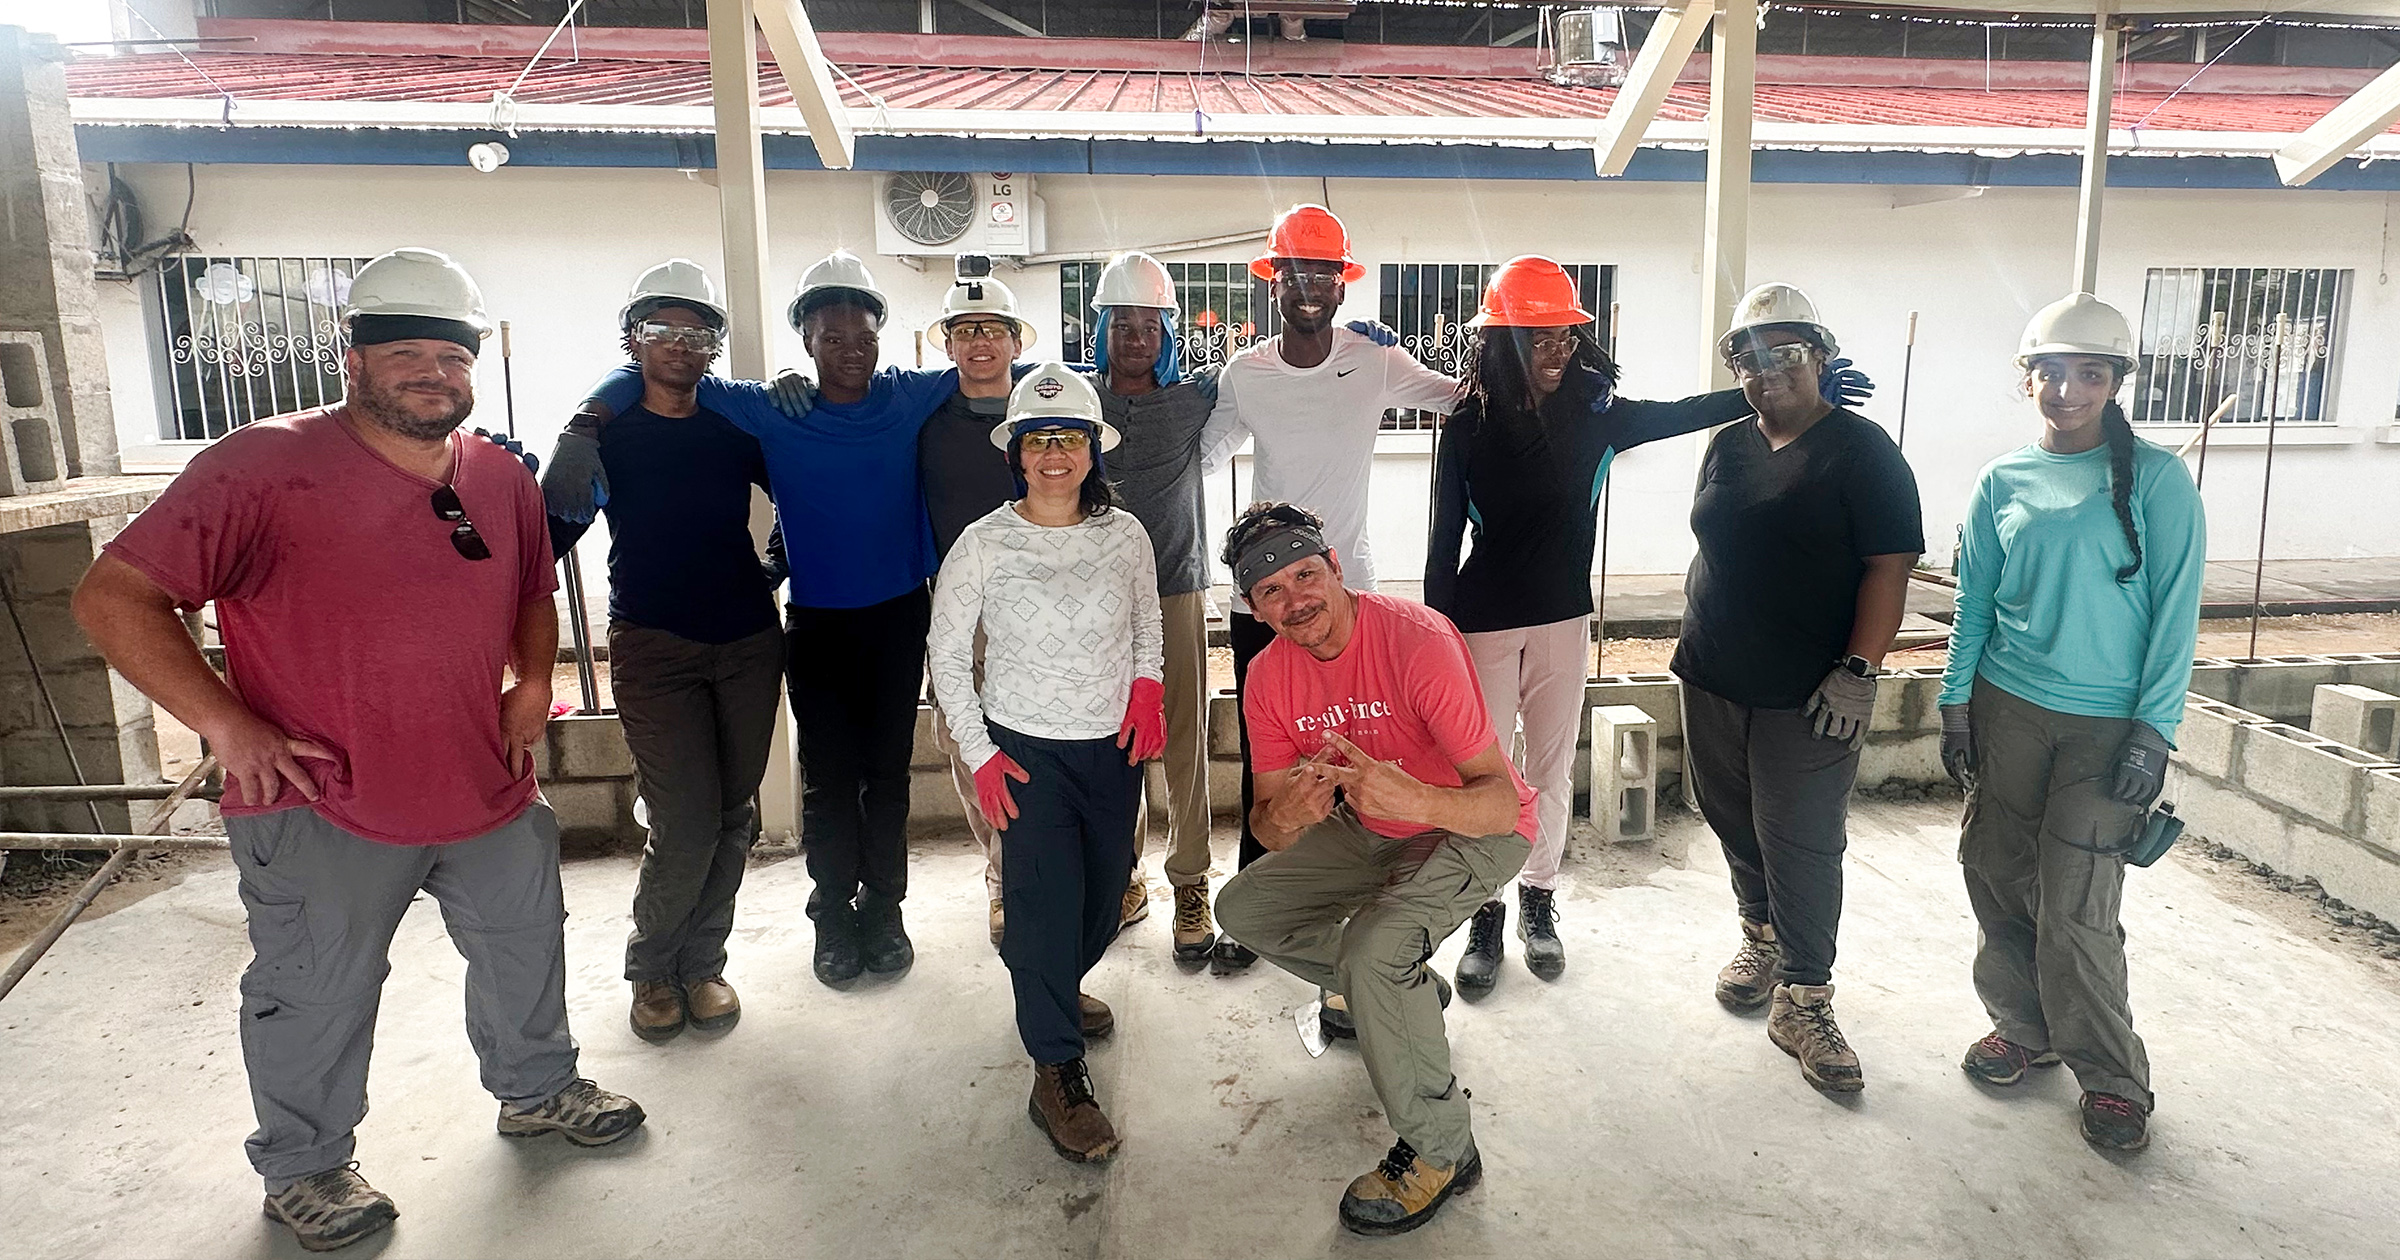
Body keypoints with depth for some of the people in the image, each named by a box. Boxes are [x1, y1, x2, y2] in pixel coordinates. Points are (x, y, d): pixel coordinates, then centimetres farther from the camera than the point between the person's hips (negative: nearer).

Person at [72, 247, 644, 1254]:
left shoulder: (502, 478, 4)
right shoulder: (265, 466, -15)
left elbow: (532, 591, 22)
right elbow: (113, 594, -15)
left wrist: (533, 682, 5)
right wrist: (224, 722, -19)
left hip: (488, 790, 6)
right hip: (323, 807, -5)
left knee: (525, 948, 20)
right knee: (317, 996, 10)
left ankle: (538, 1089, 44)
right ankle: (303, 1168, 33)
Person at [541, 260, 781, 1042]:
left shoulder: (737, 426, 5)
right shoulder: (602, 434, 0)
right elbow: (548, 539, -3)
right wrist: (564, 478, -19)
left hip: (749, 640, 3)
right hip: (654, 645, -3)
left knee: (733, 814, 7)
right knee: (686, 822, -8)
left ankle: (701, 963, 25)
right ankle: (653, 967, 17)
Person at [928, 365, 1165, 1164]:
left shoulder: (1124, 535, -2)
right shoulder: (984, 544, -10)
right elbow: (947, 652, -3)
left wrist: (1147, 686, -3)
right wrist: (980, 754, -7)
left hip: (1113, 747, 4)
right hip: (1025, 750, -3)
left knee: (1105, 894, 13)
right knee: (1045, 898, -9)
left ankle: (1055, 991, 43)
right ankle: (1057, 1076, 2)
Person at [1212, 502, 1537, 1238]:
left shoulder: (1419, 641, -30)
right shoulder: (1269, 677, -11)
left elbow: (1501, 802, -31)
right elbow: (1266, 818, -7)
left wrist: (1418, 799, -52)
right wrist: (1285, 817, -33)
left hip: (1472, 829, -7)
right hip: (1368, 828, 7)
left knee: (1372, 949, -29)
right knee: (1241, 909, 5)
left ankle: (1441, 1153, -7)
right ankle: (1407, 989, 22)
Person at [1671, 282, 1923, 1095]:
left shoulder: (1860, 449, -7)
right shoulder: (1727, 446, 11)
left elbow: (1889, 565, -12)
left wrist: (1856, 670, -18)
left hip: (1808, 697, -6)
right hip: (1714, 684, 6)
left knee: (1802, 844, -1)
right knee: (1735, 823, 16)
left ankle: (1803, 1002, 10)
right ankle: (1762, 939, 38)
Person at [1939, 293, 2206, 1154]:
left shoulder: (2156, 479, -5)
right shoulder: (2002, 482, 5)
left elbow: (2175, 611, -7)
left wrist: (2154, 732, -11)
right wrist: (1955, 704, 4)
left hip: (2108, 724, -3)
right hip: (2006, 710, 3)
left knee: (2076, 908, -4)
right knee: (1997, 878, 7)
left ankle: (2111, 1078, 16)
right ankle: (2025, 1026, 29)